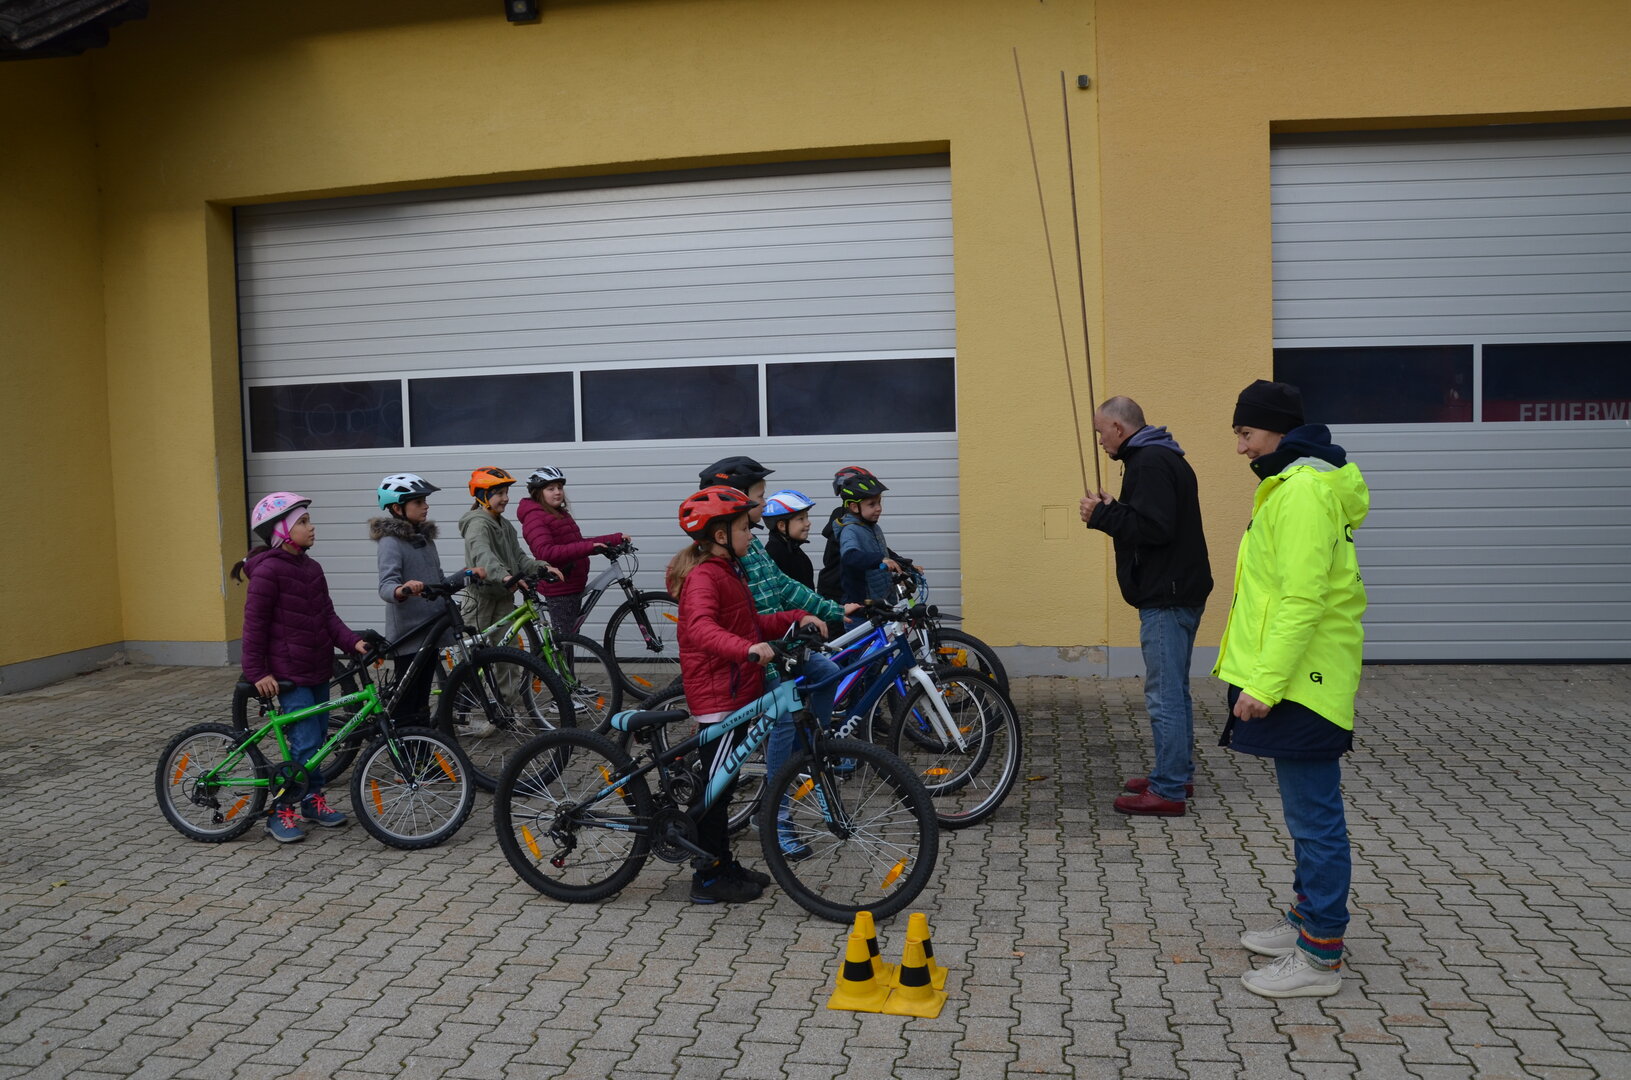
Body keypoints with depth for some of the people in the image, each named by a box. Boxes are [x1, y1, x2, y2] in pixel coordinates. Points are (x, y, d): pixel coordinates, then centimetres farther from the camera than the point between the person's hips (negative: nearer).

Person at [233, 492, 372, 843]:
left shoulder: (312, 568, 9)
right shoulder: (268, 570, -15)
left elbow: (327, 615, 8)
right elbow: (254, 623, -13)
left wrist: (354, 641, -7)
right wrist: (257, 672, -14)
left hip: (318, 668, 8)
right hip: (288, 673, -8)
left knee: (317, 738, 14)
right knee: (305, 743, -9)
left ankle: (313, 799, 28)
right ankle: (280, 812, 5)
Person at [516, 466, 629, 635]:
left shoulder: (561, 514, 17)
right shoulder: (534, 518, -15)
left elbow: (578, 543, 20)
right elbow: (545, 552, -29)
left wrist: (617, 538, 15)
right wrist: (588, 547, -35)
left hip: (573, 586, 10)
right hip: (559, 588, -10)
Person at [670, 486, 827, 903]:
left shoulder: (727, 571, 16)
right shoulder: (704, 576, -18)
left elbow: (751, 624, 21)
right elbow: (700, 627, -36)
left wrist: (796, 618, 7)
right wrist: (746, 648, -51)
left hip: (733, 691, 11)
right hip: (718, 696, -11)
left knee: (721, 783, 17)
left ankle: (721, 864, 28)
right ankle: (710, 878, 6)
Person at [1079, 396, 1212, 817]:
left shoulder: (1150, 463, -16)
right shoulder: (1161, 458, 17)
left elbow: (1154, 528, -25)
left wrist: (1102, 515, -16)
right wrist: (1113, 510, 10)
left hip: (1167, 597, -11)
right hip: (1177, 591, 11)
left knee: (1164, 695, -7)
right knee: (1174, 691, 18)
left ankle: (1168, 791, -2)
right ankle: (1178, 775, 27)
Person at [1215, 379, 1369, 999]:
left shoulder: (1305, 490, -18)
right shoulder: (1290, 483, 16)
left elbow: (1302, 599, -24)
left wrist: (1266, 681, -24)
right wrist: (1262, 675, 21)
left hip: (1301, 681, -11)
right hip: (1294, 678, 11)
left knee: (1314, 816, -2)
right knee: (1307, 812, 20)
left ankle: (1320, 958, 6)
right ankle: (1307, 919, 33)